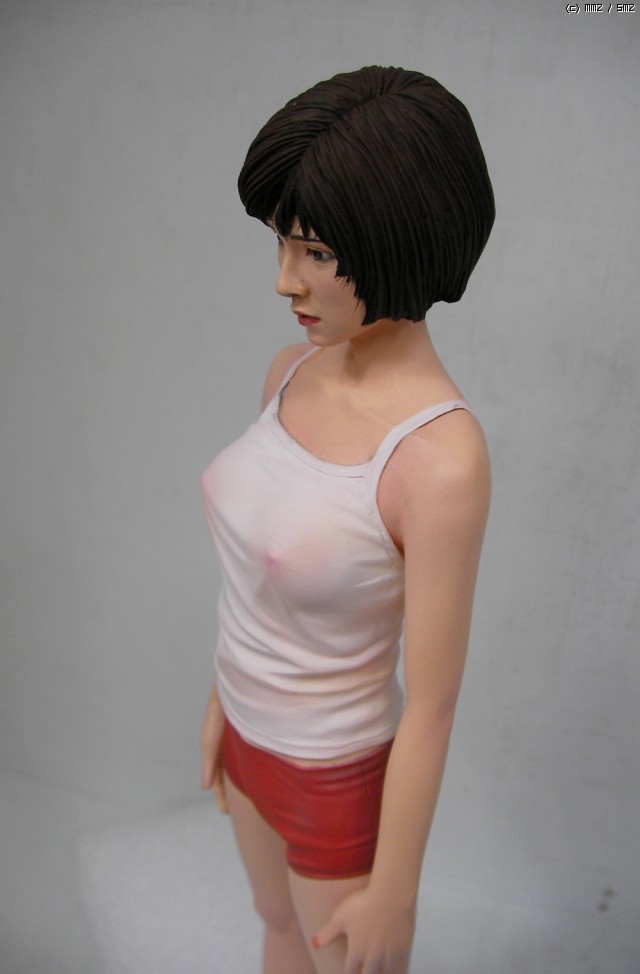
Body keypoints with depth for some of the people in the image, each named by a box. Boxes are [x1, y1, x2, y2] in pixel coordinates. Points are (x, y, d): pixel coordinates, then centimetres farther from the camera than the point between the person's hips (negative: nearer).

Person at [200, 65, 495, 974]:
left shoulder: (445, 458, -35)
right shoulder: (297, 372, -11)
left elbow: (433, 703, -25)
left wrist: (393, 894, -11)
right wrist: (226, 694, 14)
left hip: (341, 772, -6)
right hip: (260, 732, 7)